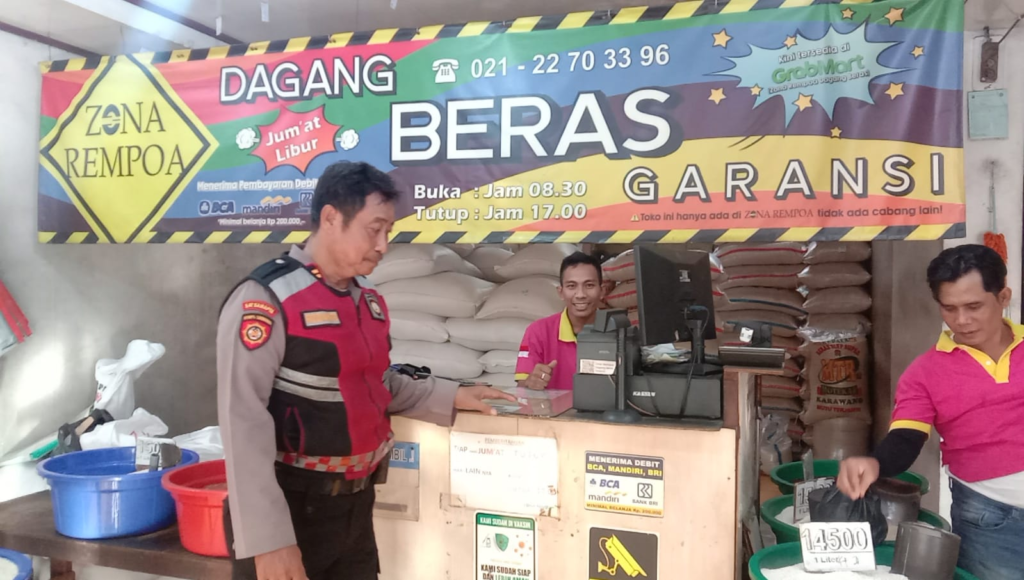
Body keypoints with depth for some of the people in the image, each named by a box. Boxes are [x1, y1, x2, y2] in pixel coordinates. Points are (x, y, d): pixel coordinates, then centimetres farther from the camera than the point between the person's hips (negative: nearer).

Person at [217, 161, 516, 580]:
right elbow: (243, 422, -19)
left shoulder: (370, 301, 7)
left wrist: (450, 398, 7)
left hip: (355, 503, 7)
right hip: (290, 508, -7)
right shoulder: (267, 298, -17)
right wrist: (268, 538, -20)